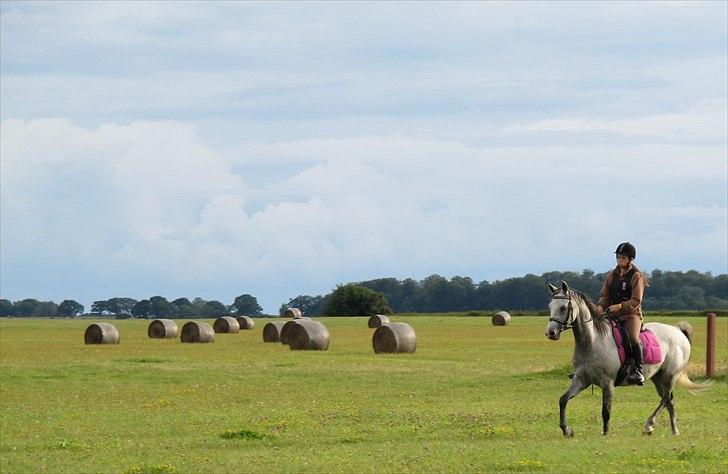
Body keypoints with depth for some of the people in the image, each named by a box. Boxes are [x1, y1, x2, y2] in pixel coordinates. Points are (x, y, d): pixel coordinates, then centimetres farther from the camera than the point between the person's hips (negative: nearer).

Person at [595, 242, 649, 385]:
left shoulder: (636, 277, -2)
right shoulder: (612, 276, 14)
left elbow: (636, 301, -9)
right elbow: (604, 296, 14)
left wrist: (619, 306, -23)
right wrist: (601, 306, -9)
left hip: (631, 314, -6)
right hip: (612, 314, 6)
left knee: (633, 338, -30)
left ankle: (639, 371, -28)